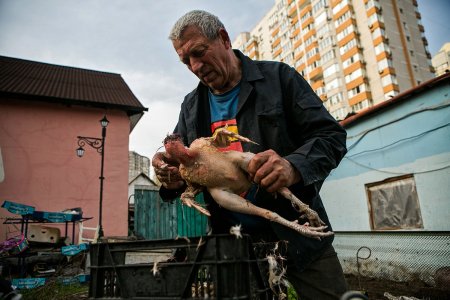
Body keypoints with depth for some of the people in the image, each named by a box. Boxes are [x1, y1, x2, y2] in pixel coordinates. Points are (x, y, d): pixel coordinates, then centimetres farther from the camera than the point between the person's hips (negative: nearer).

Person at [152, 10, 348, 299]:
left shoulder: (278, 77, -4)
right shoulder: (191, 106, 8)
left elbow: (331, 135, -9)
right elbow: (181, 163, 11)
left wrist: (294, 167, -30)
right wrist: (172, 175, -14)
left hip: (297, 232, -2)